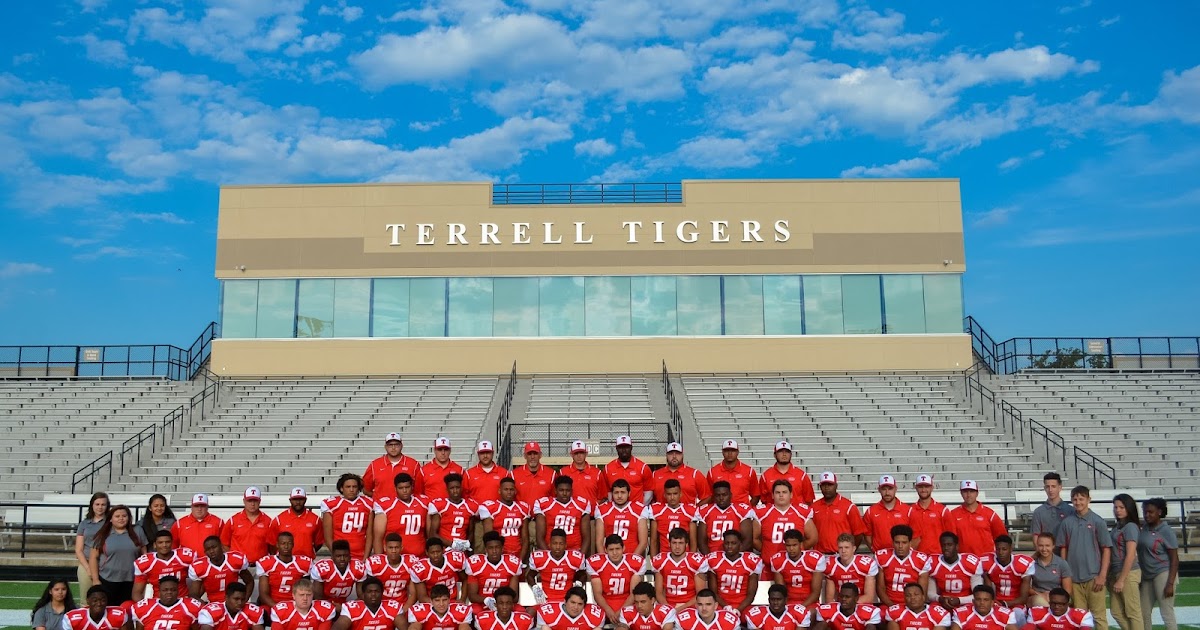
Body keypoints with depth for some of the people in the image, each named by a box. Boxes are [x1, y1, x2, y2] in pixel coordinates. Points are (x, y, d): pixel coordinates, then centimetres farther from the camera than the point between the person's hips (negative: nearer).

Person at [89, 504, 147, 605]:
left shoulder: (136, 533, 7)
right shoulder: (102, 535, 3)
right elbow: (94, 558, 2)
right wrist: (95, 579, -5)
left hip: (131, 582, 1)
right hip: (107, 581, -1)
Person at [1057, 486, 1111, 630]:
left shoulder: (1098, 521, -2)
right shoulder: (1066, 522, 4)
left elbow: (1106, 549, -2)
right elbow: (1063, 549, 9)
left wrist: (1102, 575, -8)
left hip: (1094, 577, -2)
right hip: (1073, 577, 3)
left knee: (1099, 615, 1)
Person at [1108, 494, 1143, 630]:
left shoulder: (1130, 527, -10)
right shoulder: (1116, 527, 13)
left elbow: (1130, 555, -15)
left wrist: (1121, 579, -17)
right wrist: (1111, 577, 11)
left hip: (1128, 573, -8)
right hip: (1115, 573, 8)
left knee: (1133, 613, 0)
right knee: (1117, 612, 11)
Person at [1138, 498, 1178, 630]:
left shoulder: (1166, 531, -10)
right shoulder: (1145, 528, 8)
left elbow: (1174, 559, -11)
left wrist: (1170, 583, -16)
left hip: (1163, 574, -7)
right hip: (1147, 576, 7)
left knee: (1167, 614, -4)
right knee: (1143, 613, 10)